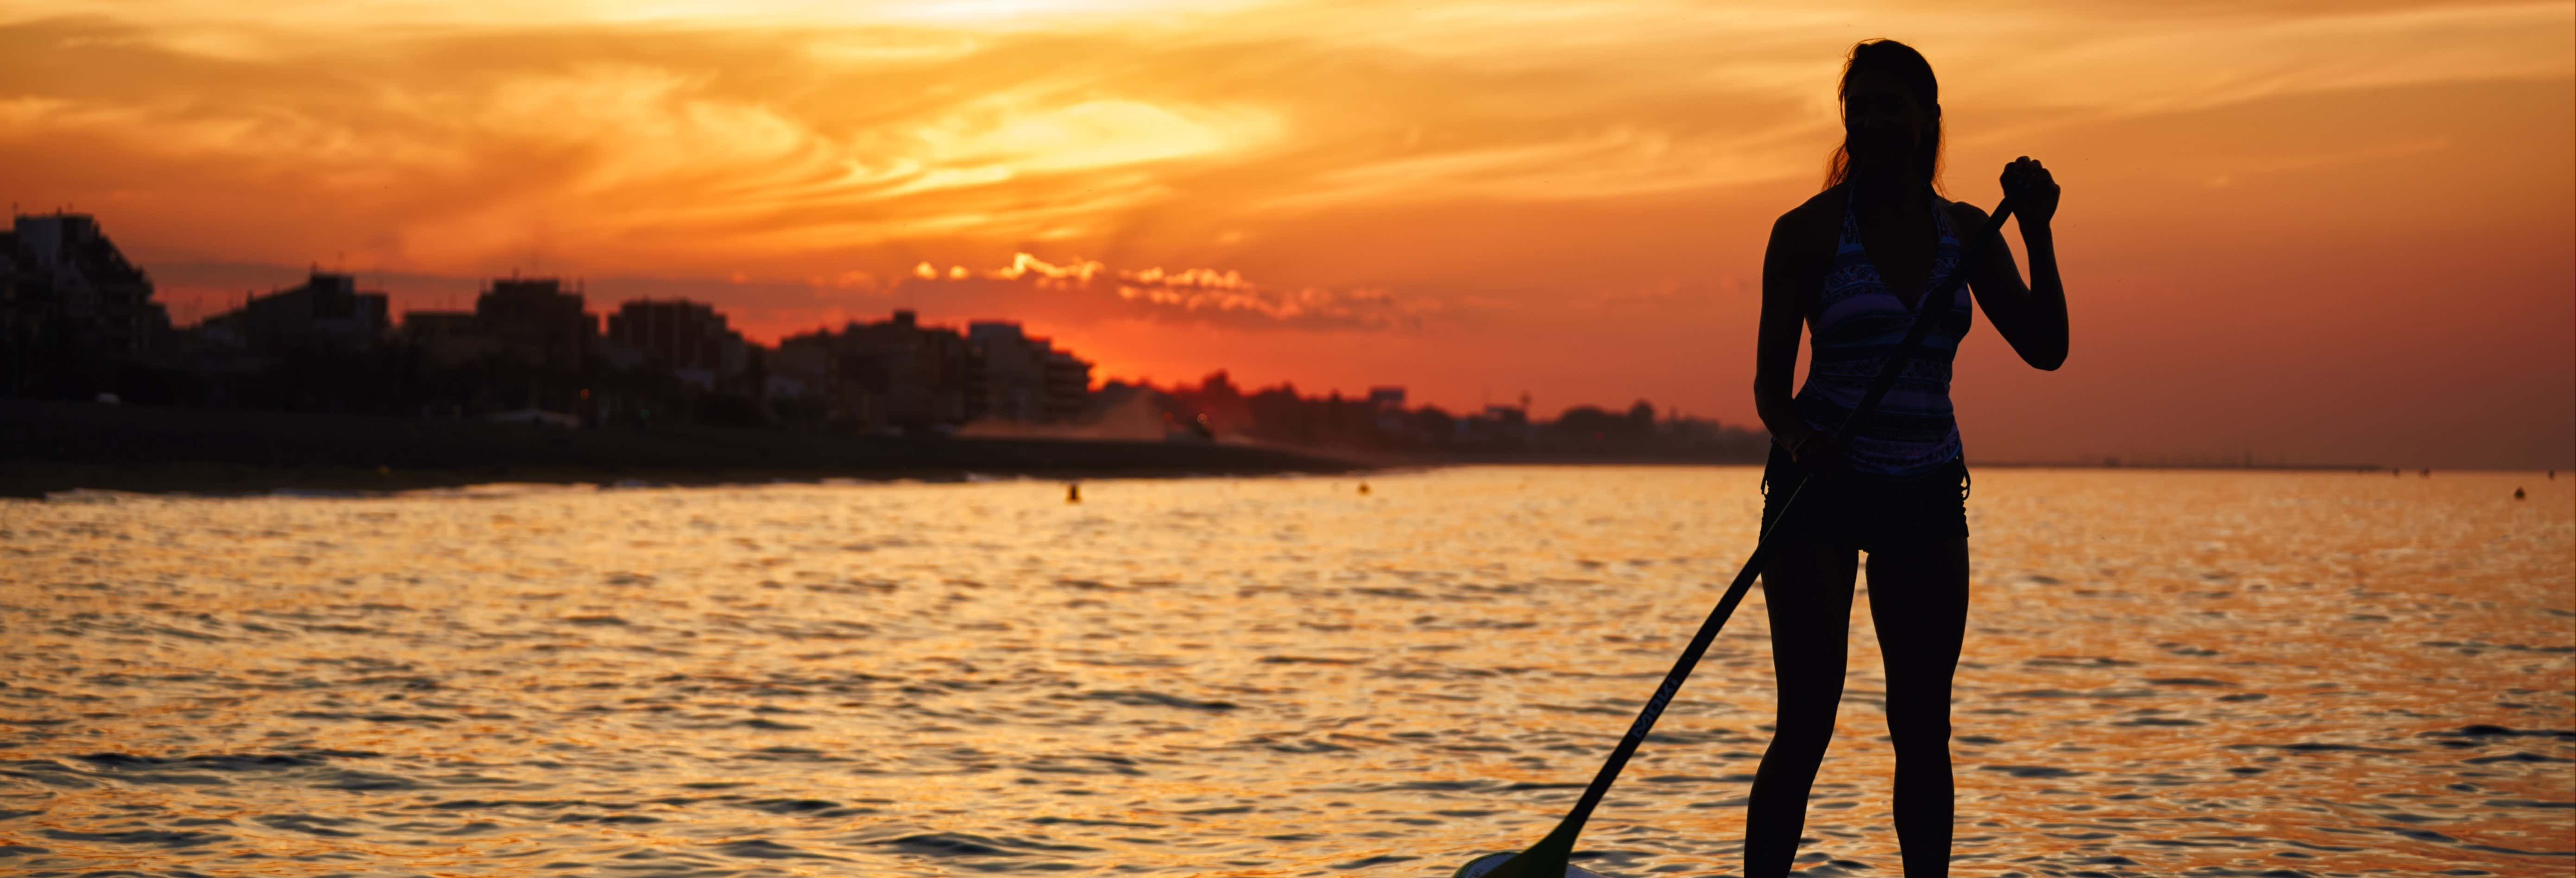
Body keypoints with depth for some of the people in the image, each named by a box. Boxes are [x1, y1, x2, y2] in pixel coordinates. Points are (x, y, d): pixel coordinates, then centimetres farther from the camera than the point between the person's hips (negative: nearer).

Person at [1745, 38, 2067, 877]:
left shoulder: (1963, 230, 6)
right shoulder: (1808, 230, -5)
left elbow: (2045, 348, 3)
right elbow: (1771, 379, -5)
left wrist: (2037, 234, -9)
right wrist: (1796, 436, -26)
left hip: (1926, 494, 4)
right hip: (1819, 487, -4)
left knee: (1923, 727, 6)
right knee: (1806, 724, -7)